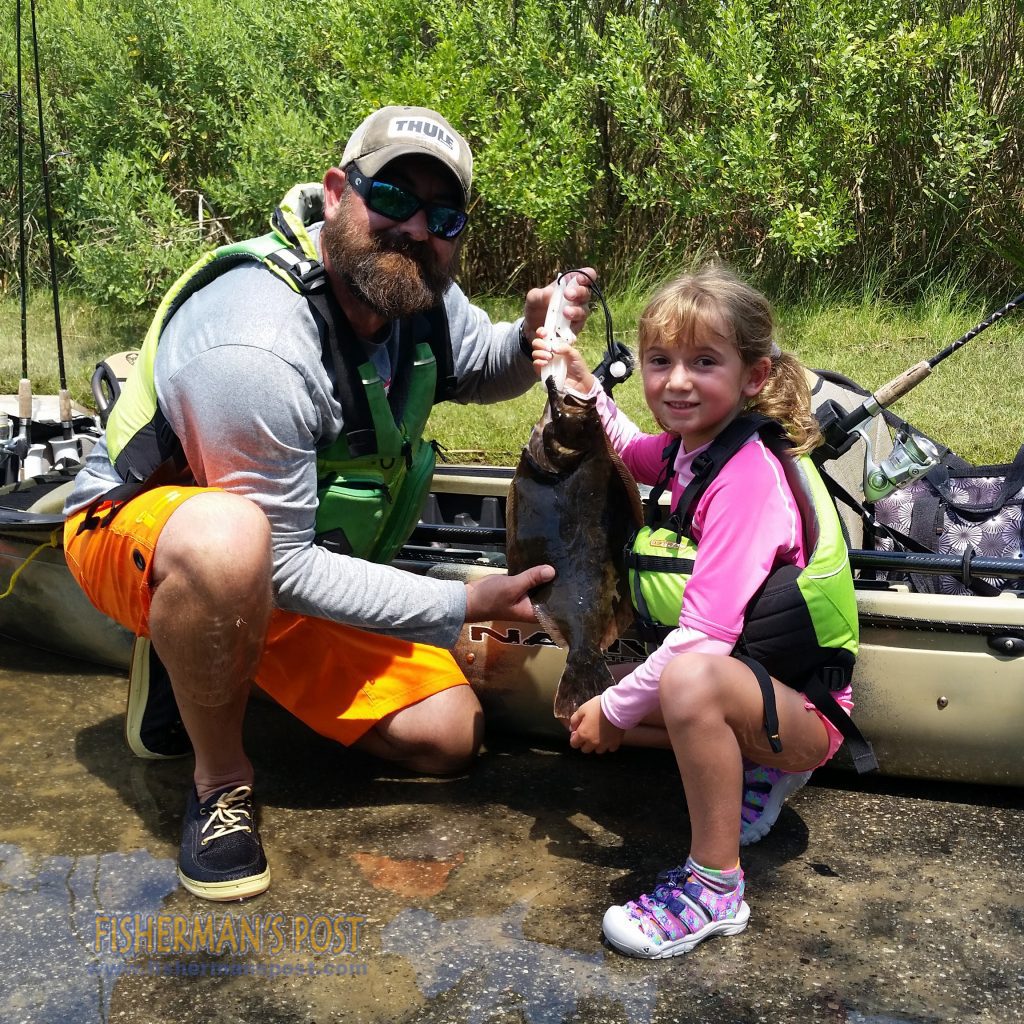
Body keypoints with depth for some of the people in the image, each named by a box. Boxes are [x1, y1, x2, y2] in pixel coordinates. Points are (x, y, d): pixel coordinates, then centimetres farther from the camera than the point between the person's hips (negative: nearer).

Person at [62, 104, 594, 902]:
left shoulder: (415, 290, -10)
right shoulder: (255, 351, -34)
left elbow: (481, 369, 11)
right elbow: (284, 567, -28)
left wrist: (532, 337, -14)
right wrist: (464, 606, -24)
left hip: (295, 562, 7)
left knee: (447, 738, 3)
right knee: (227, 539, -45)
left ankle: (201, 666, 16)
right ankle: (220, 779, -15)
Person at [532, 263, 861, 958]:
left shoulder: (747, 475, -26)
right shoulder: (695, 446, 1)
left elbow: (704, 636, -31)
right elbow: (634, 450, 26)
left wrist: (616, 710, -18)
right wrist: (586, 388, 9)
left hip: (805, 710, -9)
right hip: (745, 674, 10)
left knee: (692, 677, -38)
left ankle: (716, 889, -20)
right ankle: (755, 768, 12)